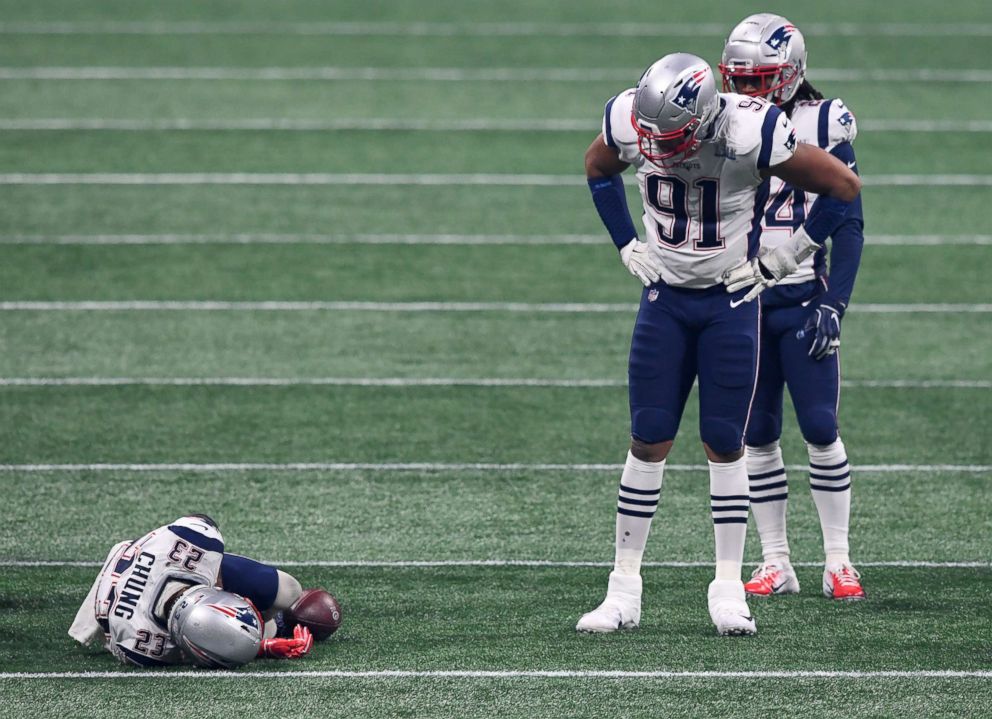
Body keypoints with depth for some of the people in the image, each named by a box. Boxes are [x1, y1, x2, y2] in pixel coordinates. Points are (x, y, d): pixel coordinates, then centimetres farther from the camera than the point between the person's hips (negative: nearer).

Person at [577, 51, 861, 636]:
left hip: (731, 304, -3)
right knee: (649, 442, 0)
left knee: (725, 445, -1)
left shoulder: (752, 133, -26)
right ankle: (624, 591, 4)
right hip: (665, 298, 3)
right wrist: (628, 246, 5)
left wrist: (786, 258, -9)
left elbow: (844, 186, -13)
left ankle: (729, 588, 8)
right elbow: (599, 169, 12)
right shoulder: (631, 122, -15)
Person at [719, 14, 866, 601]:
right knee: (757, 437, 3)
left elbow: (849, 224, -3)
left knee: (821, 429, -7)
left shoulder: (821, 125, -4)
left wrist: (833, 304, -11)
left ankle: (839, 562, 1)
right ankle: (776, 564, 10)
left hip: (801, 301, -3)